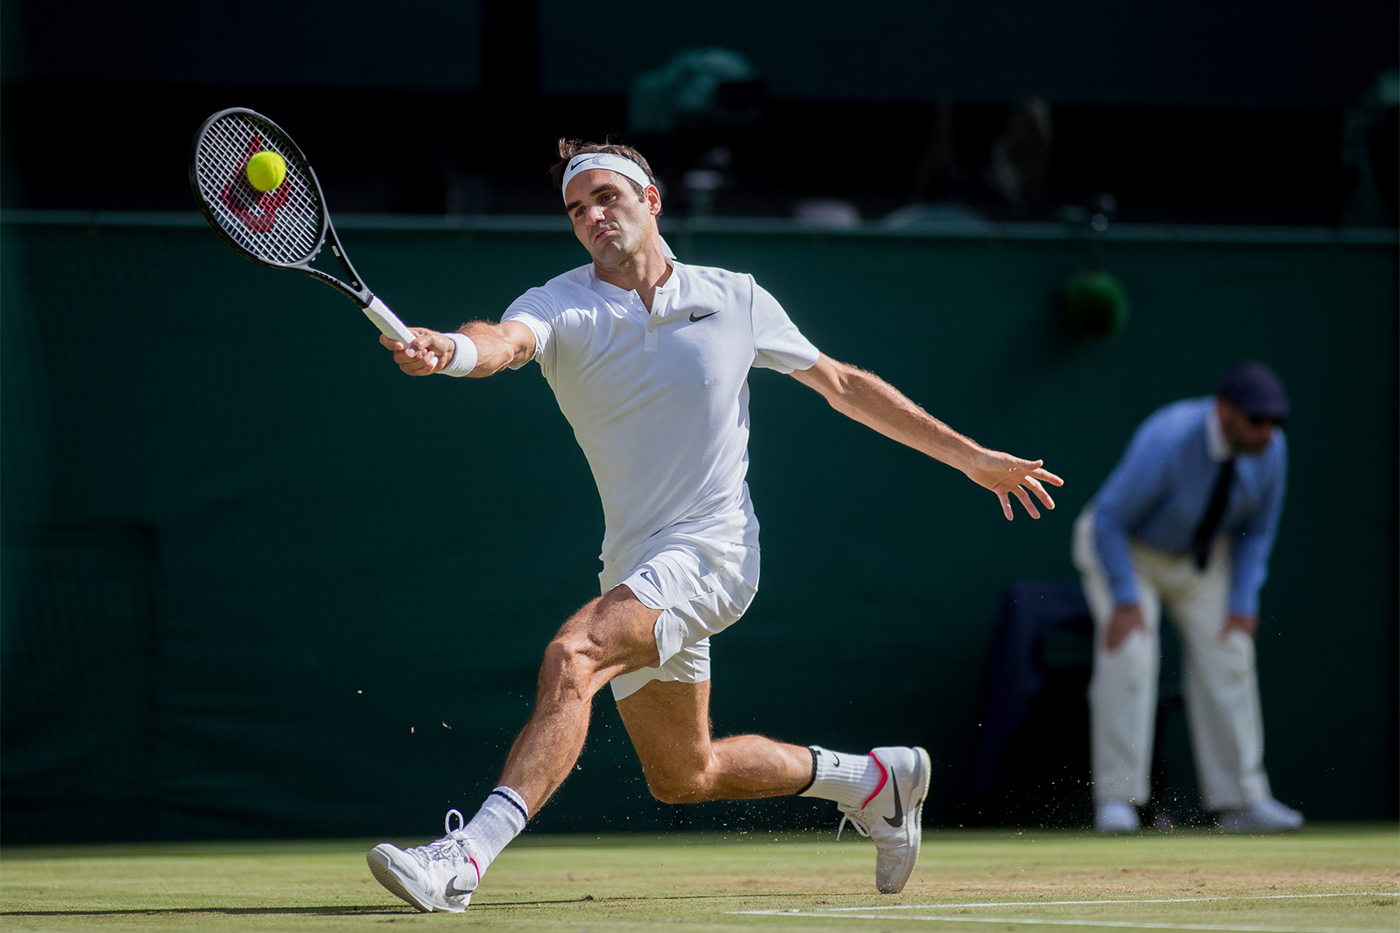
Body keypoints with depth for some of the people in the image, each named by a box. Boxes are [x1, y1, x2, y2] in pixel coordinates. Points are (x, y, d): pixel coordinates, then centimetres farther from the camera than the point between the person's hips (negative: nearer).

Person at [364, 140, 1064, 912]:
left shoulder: (735, 300, 1)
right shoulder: (560, 307, -2)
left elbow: (842, 385, 13)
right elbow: (507, 341, -26)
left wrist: (972, 458, 14)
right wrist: (447, 351, -52)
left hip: (710, 551, -5)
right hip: (635, 568, 5)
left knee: (570, 658, -29)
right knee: (683, 777, 16)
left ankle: (466, 856, -39)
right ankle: (870, 780, 38)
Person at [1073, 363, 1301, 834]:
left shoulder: (1270, 448, -19)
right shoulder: (1168, 441, -37)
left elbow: (1257, 529, -1)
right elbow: (1109, 520, -26)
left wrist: (1244, 601, -8)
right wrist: (1126, 599, -30)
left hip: (1202, 556, 5)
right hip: (1124, 547, -5)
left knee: (1227, 656, -4)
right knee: (1129, 656, -21)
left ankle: (1242, 802, 1)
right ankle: (1116, 797, -18)